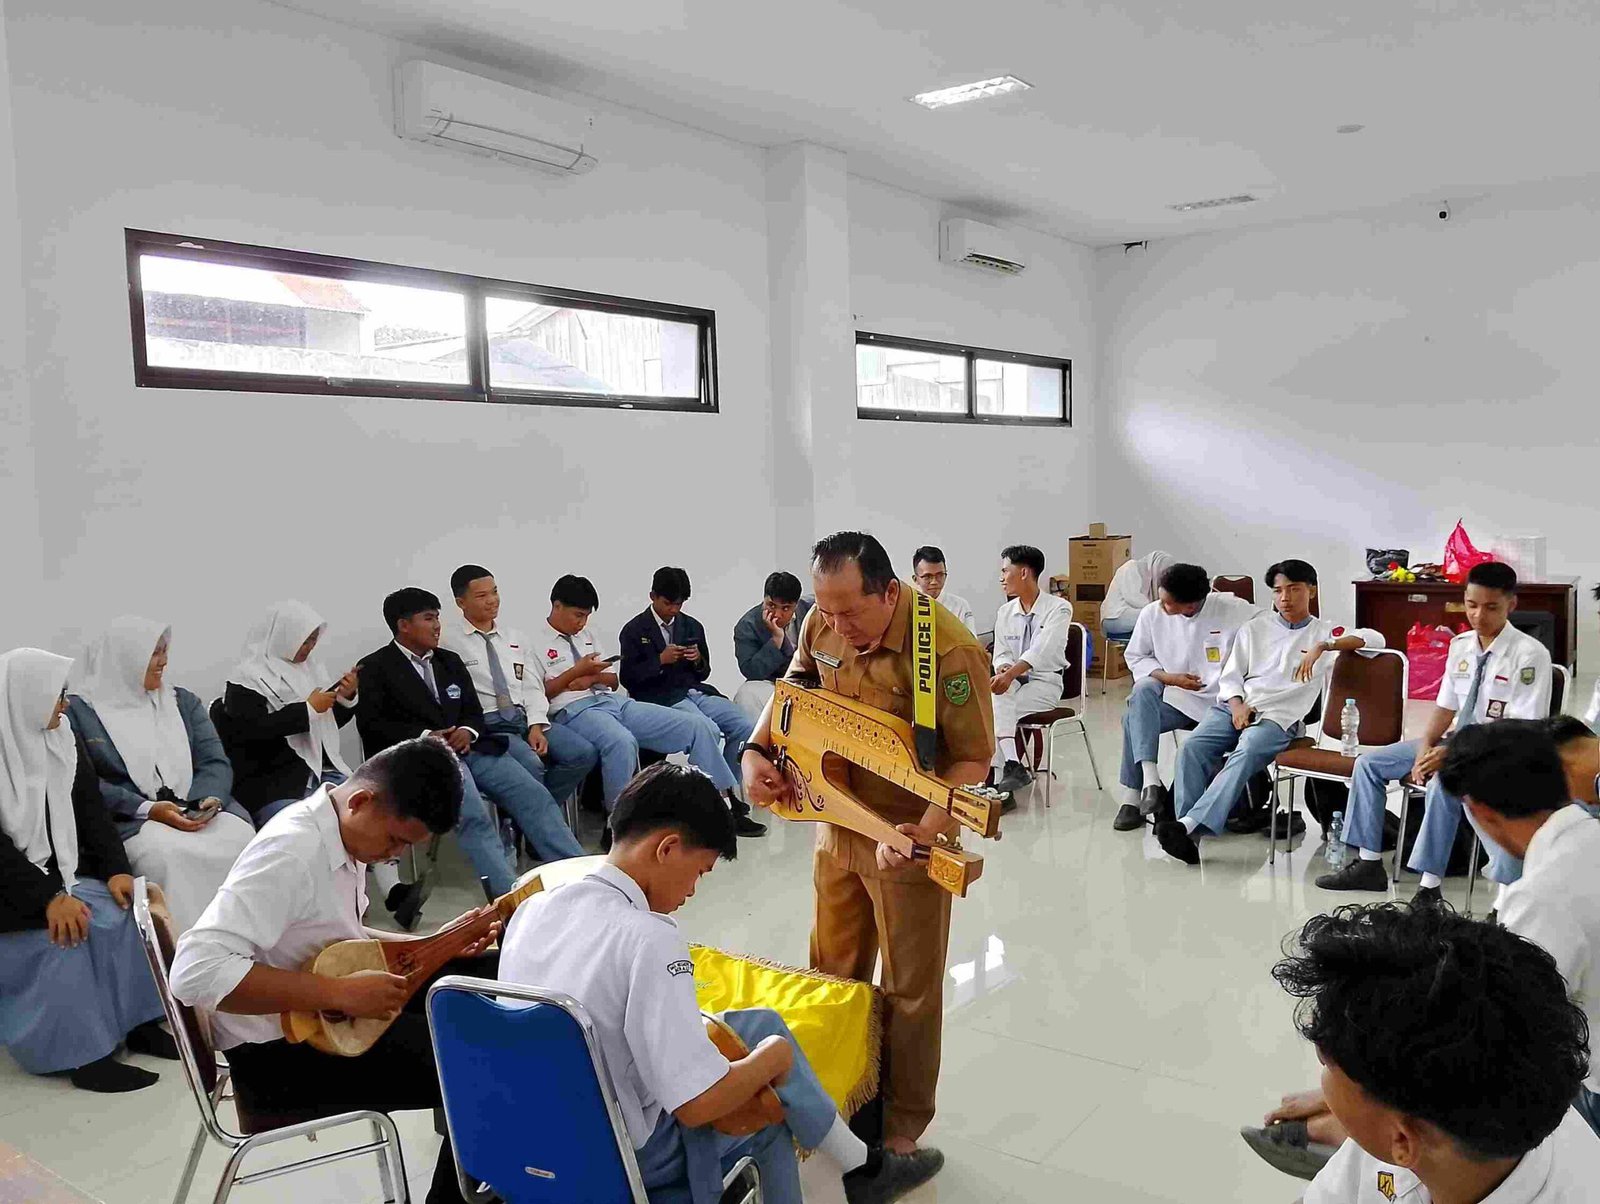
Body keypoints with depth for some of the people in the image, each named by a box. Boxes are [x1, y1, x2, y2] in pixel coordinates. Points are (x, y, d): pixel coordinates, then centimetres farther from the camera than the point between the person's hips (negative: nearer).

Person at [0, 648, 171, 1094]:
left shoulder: (64, 739, 4)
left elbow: (92, 811, 3)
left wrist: (117, 870, -11)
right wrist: (48, 898, -27)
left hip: (60, 870, 5)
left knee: (123, 909, -18)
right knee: (61, 930, -27)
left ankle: (138, 1023, -8)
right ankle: (83, 1055, -19)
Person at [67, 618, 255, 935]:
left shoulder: (184, 702, 20)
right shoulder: (77, 710, 7)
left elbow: (215, 762, 11)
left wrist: (209, 799, -12)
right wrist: (148, 809, -17)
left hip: (200, 811, 3)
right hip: (129, 822, -3)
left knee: (241, 840, -29)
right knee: (167, 855, -37)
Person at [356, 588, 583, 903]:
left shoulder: (449, 661, 24)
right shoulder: (375, 667, 7)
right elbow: (371, 724, -4)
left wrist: (467, 731, -4)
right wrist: (425, 736, -16)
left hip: (468, 748, 6)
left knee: (535, 796, -13)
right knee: (473, 815, -31)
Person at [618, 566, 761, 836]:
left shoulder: (692, 626, 17)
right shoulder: (634, 630, 4)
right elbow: (627, 678, -3)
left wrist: (698, 660, -1)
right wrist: (661, 660, -13)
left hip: (696, 692, 6)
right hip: (661, 698, -5)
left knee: (744, 727, -17)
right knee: (708, 731, -32)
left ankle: (727, 799, -8)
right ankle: (727, 800, -22)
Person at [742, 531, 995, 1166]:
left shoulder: (948, 651, -28)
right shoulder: (824, 623, -9)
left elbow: (972, 758, -21)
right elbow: (795, 685, 11)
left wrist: (925, 831, -33)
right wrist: (756, 750, -3)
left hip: (909, 839, -6)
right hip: (838, 827, 6)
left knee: (909, 991, 10)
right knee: (833, 976, 21)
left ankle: (902, 1131, 30)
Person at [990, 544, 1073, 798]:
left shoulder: (1058, 608, -9)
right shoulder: (1005, 612, 10)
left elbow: (1042, 650, -23)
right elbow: (1001, 654, 6)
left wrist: (1010, 674, -37)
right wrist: (1004, 669, -19)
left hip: (1045, 682, -4)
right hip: (1012, 679, 4)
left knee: (998, 704, -29)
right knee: (997, 699, -30)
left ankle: (997, 775, -27)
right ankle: (1011, 765, -38)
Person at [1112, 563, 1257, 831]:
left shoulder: (1232, 610, -11)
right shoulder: (1152, 614, -3)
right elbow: (1135, 657, 9)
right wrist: (1169, 678, -8)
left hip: (1220, 701, -2)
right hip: (1175, 697, 2)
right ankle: (1149, 779, -36)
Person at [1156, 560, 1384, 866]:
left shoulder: (1325, 631, 14)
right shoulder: (1255, 628, 23)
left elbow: (1374, 639, -2)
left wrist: (1322, 647, -15)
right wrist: (1237, 705, -5)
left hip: (1279, 716, -3)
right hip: (1235, 706, 3)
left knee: (1246, 753, -35)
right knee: (1193, 747, -27)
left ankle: (1191, 825, -46)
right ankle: (1187, 834, -31)